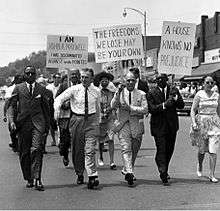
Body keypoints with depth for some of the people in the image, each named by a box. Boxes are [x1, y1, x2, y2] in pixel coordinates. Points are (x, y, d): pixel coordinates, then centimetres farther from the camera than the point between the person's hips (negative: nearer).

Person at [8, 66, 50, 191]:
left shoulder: (41, 89, 11)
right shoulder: (18, 89, 8)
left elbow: (46, 108, 16)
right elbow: (12, 105, 6)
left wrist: (47, 125, 15)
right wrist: (12, 121, -9)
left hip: (38, 123, -1)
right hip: (23, 123, 1)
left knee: (37, 150, -16)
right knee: (24, 152, 6)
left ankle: (37, 179, -16)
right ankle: (29, 179, 19)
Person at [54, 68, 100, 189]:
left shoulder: (96, 91, 3)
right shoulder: (74, 90, -4)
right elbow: (59, 98, -9)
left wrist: (97, 122, 19)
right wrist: (57, 108, -29)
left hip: (91, 120, 0)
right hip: (77, 119, 1)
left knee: (90, 150, -11)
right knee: (77, 150, 9)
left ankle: (92, 177, -13)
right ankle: (79, 175, 26)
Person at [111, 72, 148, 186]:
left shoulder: (141, 94, 5)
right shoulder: (120, 93, 7)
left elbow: (145, 110, -5)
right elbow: (113, 106, -7)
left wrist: (130, 108, -14)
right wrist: (118, 93, -17)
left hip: (136, 126, 2)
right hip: (123, 125, -2)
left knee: (134, 150, 11)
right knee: (125, 149, -15)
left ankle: (126, 170, 29)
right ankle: (129, 172, -23)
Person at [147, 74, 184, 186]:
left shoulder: (174, 90, 4)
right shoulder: (151, 93, -5)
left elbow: (181, 105, 2)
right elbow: (151, 109, -14)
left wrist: (175, 98, -18)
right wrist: (164, 105, -25)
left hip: (172, 125, 4)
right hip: (158, 126, -4)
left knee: (169, 149, 13)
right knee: (161, 150, -10)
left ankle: (164, 171, 32)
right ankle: (163, 176, -10)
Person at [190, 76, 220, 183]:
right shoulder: (199, 95, -2)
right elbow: (193, 110, -3)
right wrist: (194, 123, -14)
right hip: (201, 123, -1)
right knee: (202, 149, 10)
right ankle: (199, 166, 41)